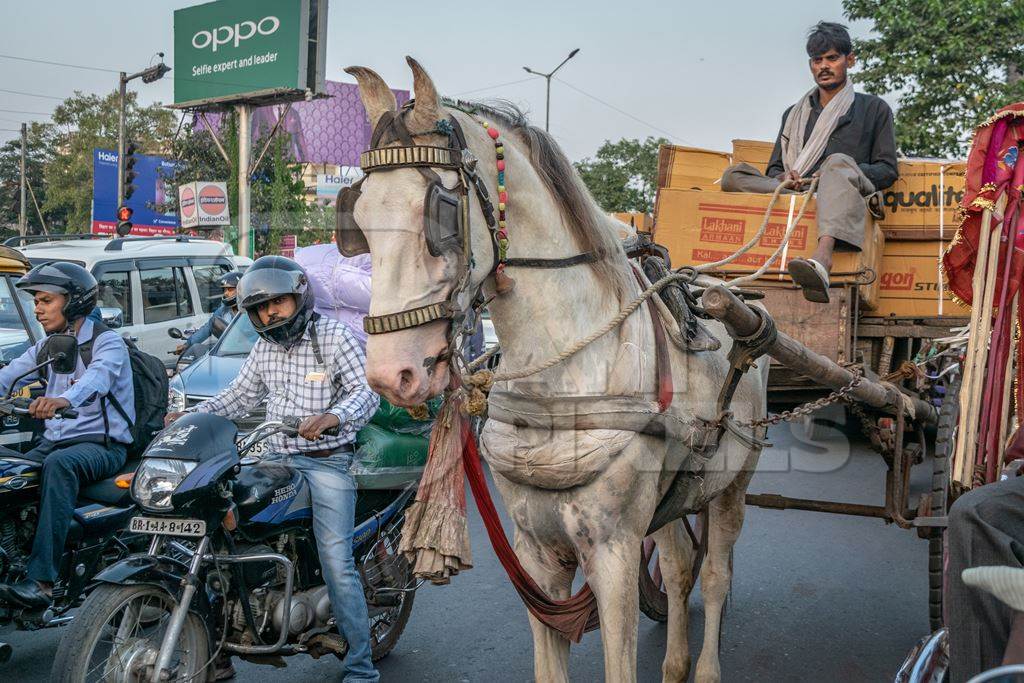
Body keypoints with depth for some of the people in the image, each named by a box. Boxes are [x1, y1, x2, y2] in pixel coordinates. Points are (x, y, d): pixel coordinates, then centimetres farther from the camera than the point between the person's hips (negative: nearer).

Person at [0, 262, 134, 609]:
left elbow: (98, 376, -28)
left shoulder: (107, 342, -5)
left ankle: (42, 580, -41)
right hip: (53, 440, 7)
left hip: (102, 444, -7)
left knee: (59, 464, -36)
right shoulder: (45, 348, 19)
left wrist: (64, 399, -49)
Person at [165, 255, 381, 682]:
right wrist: (192, 416, 5)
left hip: (327, 460, -6)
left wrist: (333, 415, -34)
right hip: (277, 460, 6)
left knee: (337, 564, -12)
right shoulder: (264, 349, 15)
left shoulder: (332, 337, -5)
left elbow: (366, 391, -14)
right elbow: (239, 395, 20)